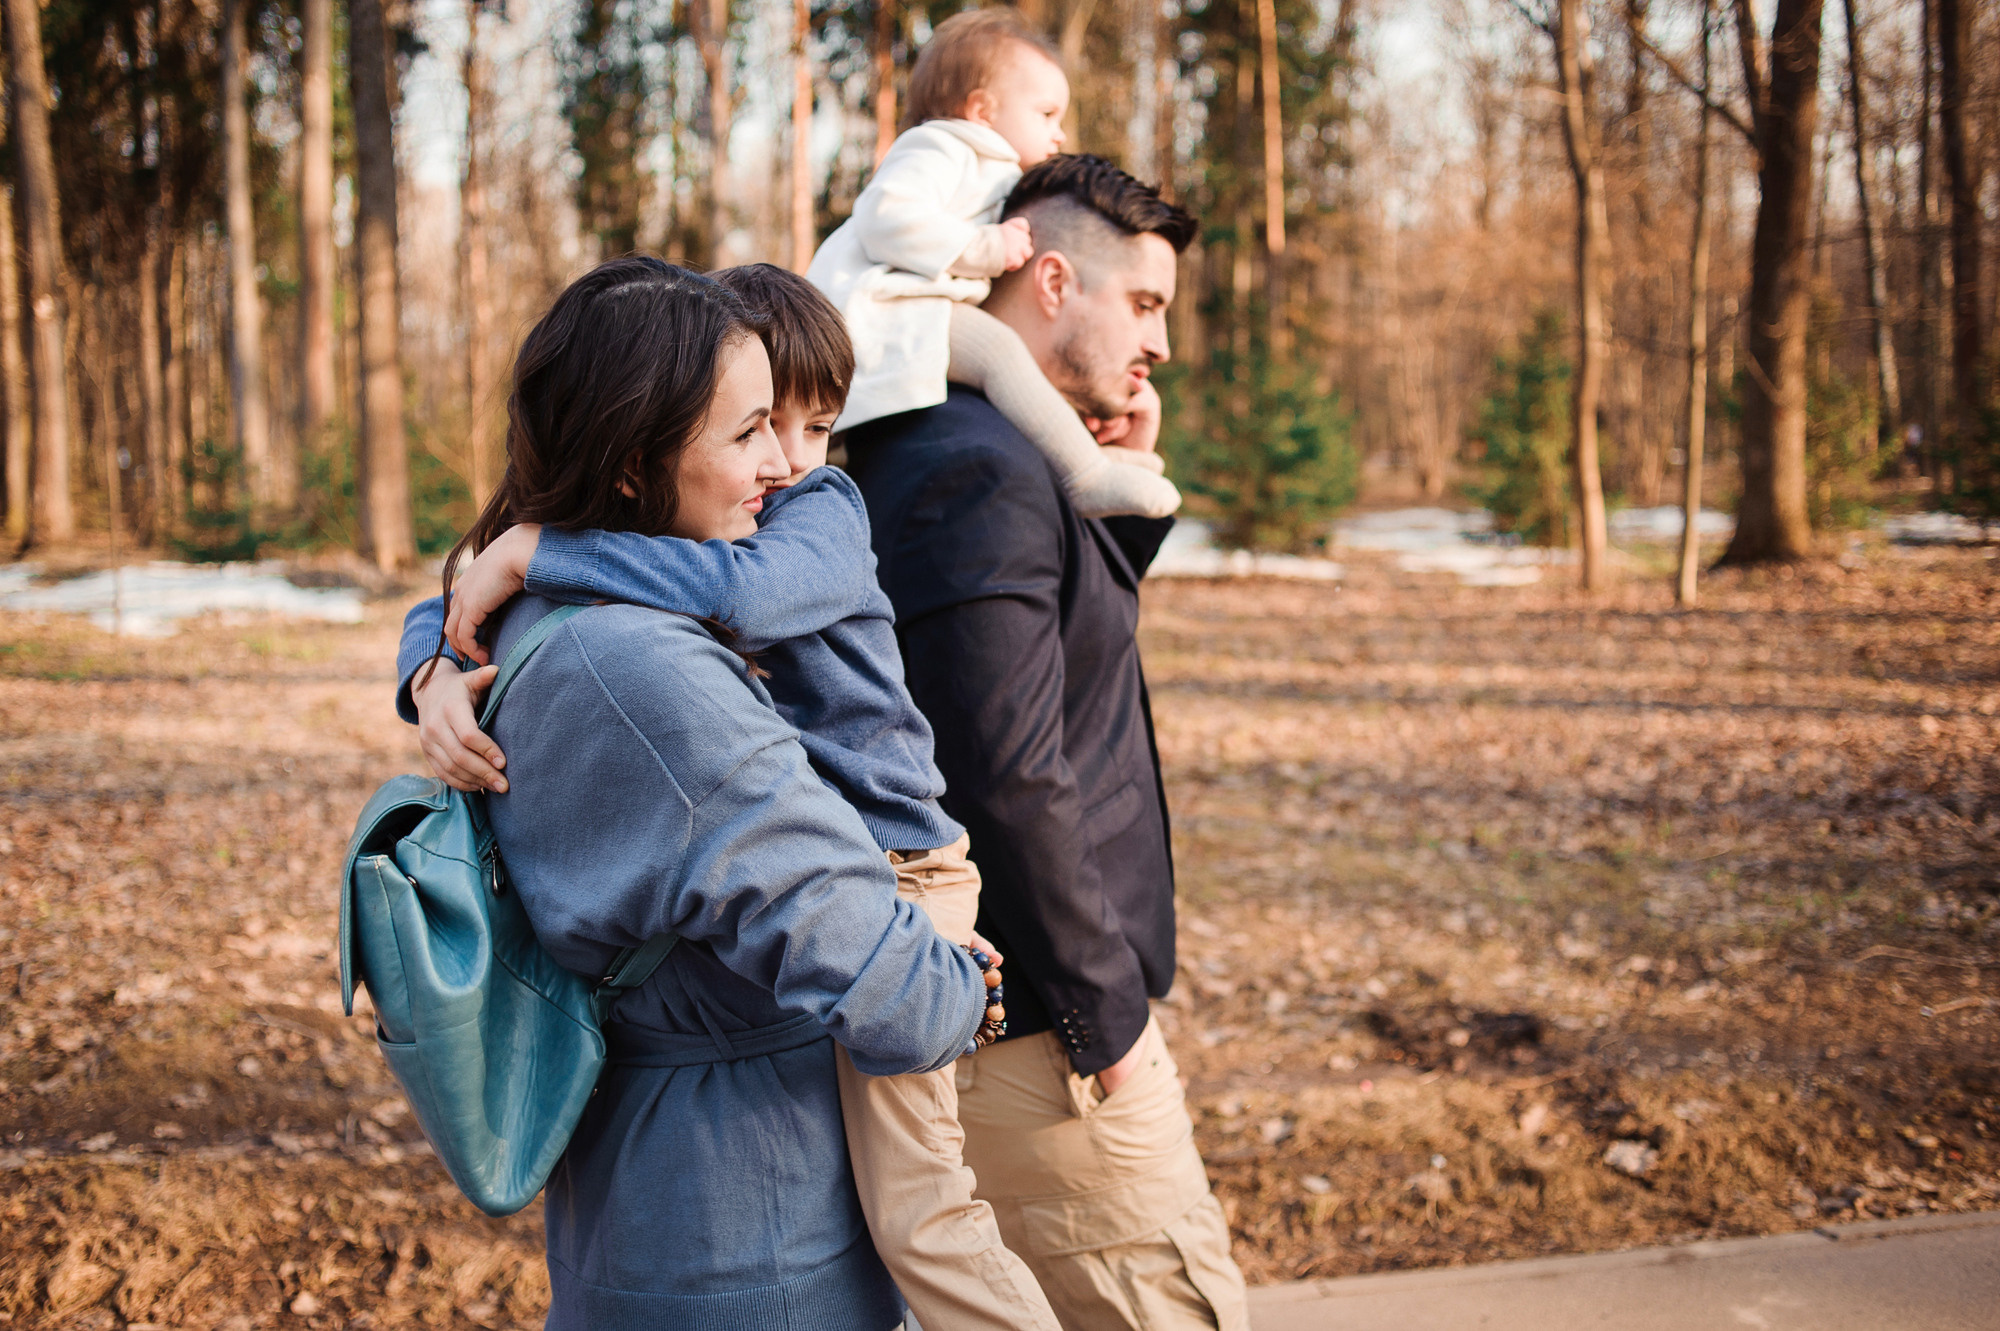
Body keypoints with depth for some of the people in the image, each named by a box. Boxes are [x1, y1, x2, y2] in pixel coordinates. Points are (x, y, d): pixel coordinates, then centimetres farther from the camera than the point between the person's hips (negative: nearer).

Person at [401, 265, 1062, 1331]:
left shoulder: (825, 510, -13)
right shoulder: (637, 531, 3)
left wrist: (533, 551, -31)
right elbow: (449, 610, 5)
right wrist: (436, 679, -18)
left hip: (886, 873, -6)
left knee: (917, 1214, -13)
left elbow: (743, 590, -36)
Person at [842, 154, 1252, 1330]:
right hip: (1034, 1039, -10)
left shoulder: (985, 457, 11)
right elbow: (1011, 774, -25)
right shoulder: (984, 473, -20)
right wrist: (1104, 1015, -17)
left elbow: (1074, 648, 23)